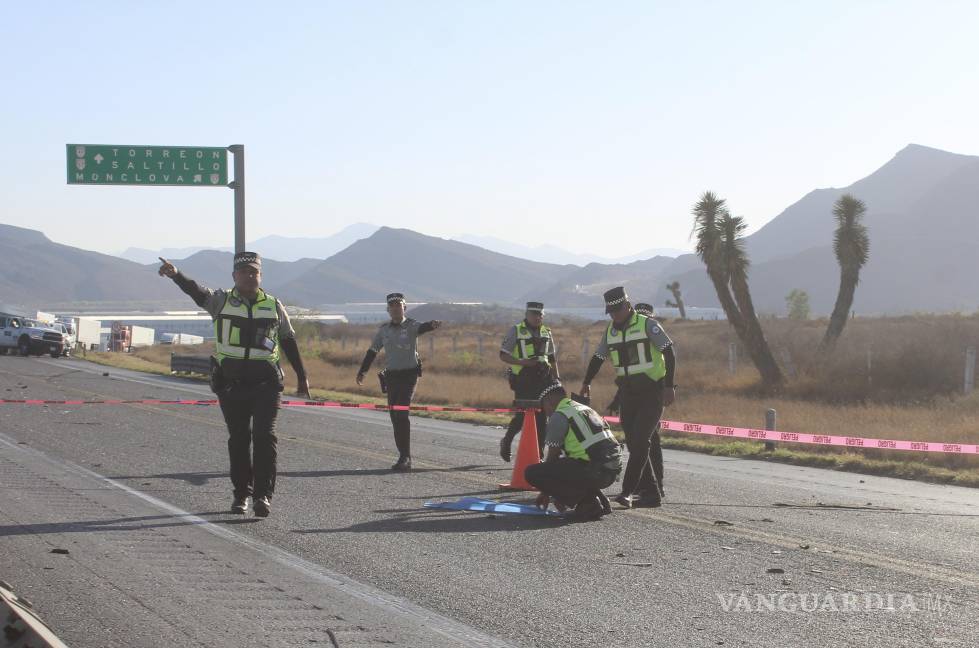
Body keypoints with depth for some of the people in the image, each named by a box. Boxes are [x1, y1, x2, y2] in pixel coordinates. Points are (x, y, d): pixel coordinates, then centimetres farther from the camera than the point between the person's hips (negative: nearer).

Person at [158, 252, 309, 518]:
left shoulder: (274, 306, 9)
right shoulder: (221, 301, 4)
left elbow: (289, 341, 16)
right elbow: (197, 292, -15)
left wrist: (302, 377, 17)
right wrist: (176, 275, -36)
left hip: (265, 383, 0)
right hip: (231, 383, 0)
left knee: (264, 436, -11)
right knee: (238, 439, 8)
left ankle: (263, 495, -11)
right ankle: (241, 493, 18)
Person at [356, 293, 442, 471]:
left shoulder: (411, 326, -4)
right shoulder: (383, 329, 10)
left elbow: (422, 328, -26)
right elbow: (372, 351, 18)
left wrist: (432, 325, -48)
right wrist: (362, 371, 17)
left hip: (409, 375, -5)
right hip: (391, 376, 5)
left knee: (402, 414, -16)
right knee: (395, 417, 5)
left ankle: (405, 457, -14)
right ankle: (404, 457, 13)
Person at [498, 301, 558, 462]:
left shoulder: (546, 332, 14)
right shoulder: (516, 331, -1)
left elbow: (552, 358, 22)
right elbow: (503, 355, -4)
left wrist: (556, 378, 16)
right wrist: (522, 362, -18)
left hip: (542, 378, 4)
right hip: (523, 380, -4)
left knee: (542, 416, -1)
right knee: (523, 414, -6)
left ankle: (539, 454, 5)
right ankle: (506, 442, 19)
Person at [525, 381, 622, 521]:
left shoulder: (558, 416, -2)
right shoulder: (586, 409, 25)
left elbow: (553, 456, 3)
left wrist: (545, 493, 17)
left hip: (595, 471, -9)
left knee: (532, 473, -6)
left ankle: (587, 502, -6)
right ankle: (599, 500, 16)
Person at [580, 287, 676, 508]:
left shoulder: (647, 325, -8)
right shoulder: (610, 331, 10)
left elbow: (669, 352, -10)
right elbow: (598, 358, 22)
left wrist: (669, 386, -16)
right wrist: (586, 383, 17)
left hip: (652, 393, -7)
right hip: (628, 395, 7)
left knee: (640, 441, -16)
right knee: (634, 444, 5)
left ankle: (628, 491, -19)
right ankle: (650, 493, 11)